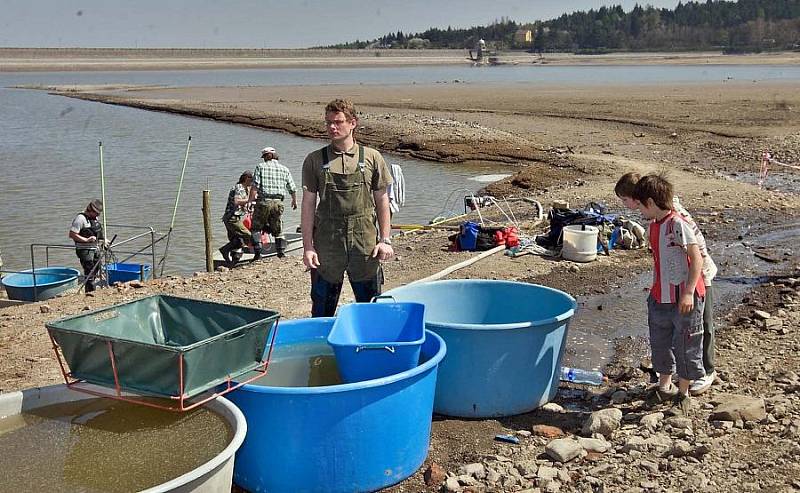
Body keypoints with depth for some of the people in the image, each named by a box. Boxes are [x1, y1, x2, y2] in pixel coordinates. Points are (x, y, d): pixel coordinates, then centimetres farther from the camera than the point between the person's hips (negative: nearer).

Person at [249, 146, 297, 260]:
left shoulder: (261, 167, 1)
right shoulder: (284, 169, 11)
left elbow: (255, 186, -9)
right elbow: (292, 188, 12)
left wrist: (251, 200, -3)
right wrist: (294, 201, 30)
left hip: (263, 201, -3)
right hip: (278, 202, 3)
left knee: (256, 228, 11)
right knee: (278, 230, 15)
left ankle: (258, 253, 4)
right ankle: (281, 253, 9)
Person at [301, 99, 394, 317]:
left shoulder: (371, 158, 4)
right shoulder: (315, 160, 3)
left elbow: (382, 201, 7)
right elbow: (308, 205, 2)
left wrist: (385, 240, 0)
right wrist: (307, 247, -4)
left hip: (365, 244, 0)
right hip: (327, 245, 0)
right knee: (322, 312, 8)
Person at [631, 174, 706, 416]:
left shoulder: (678, 225, -19)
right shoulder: (654, 224, 7)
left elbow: (697, 260, -20)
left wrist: (688, 293, -24)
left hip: (685, 299, -8)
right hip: (660, 297, 8)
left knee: (686, 346, 5)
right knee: (660, 344, 17)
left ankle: (683, 394, 20)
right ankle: (664, 387, 34)